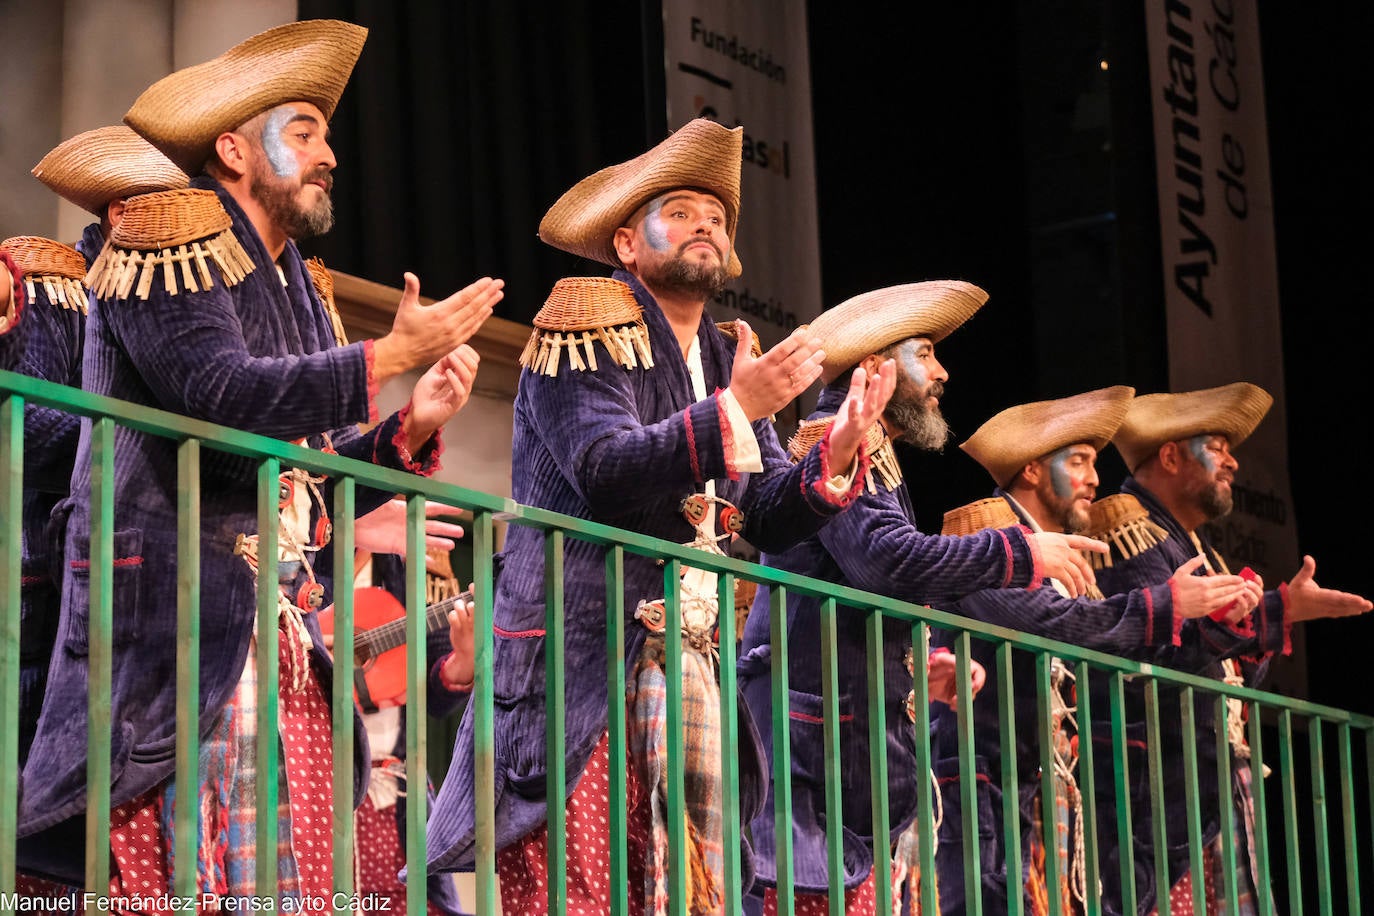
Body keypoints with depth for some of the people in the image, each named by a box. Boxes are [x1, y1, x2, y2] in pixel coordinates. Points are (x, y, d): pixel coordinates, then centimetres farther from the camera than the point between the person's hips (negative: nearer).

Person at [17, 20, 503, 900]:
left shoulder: (293, 291, 22)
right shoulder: (170, 238, -1)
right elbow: (223, 396, -19)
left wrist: (411, 427, 4)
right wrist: (393, 354, -14)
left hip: (286, 639, 8)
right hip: (187, 622, -8)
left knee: (296, 884, 0)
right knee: (211, 878, -14)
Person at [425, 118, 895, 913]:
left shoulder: (727, 357, 20)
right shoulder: (588, 316, 0)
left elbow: (767, 519, 13)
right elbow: (604, 471, -15)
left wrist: (838, 452, -6)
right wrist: (733, 411, -24)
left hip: (688, 664, 7)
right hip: (580, 665, -7)